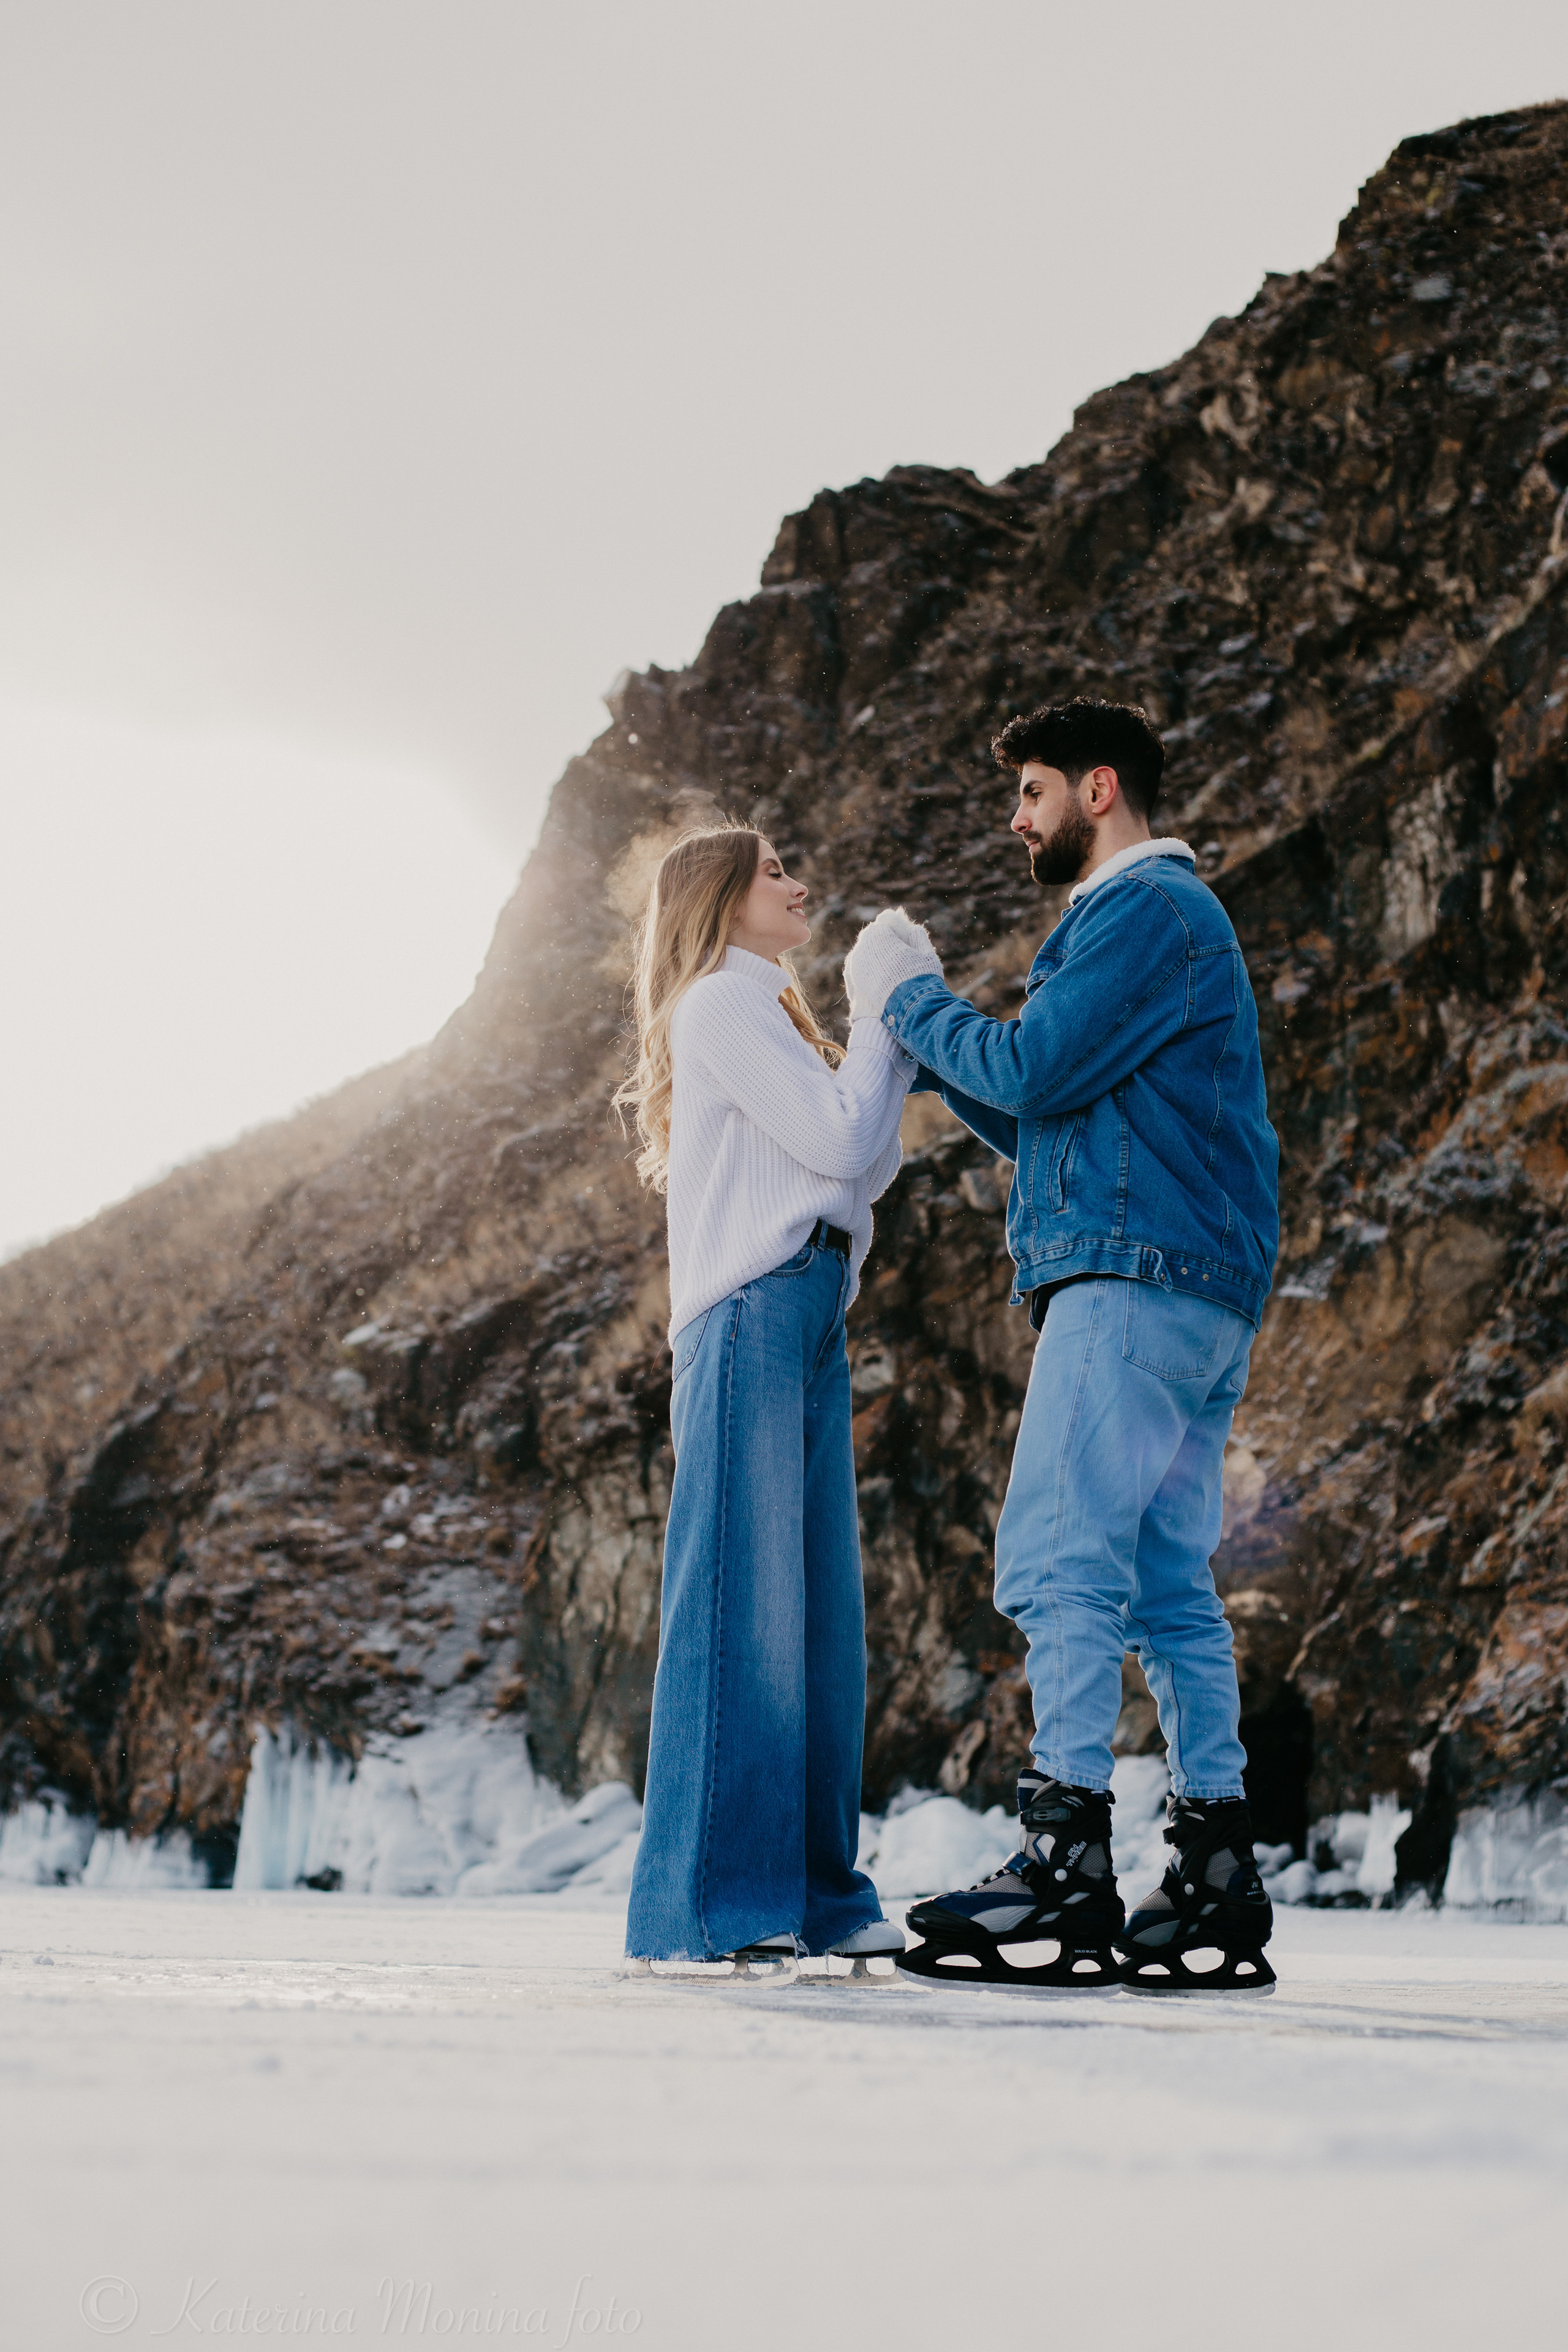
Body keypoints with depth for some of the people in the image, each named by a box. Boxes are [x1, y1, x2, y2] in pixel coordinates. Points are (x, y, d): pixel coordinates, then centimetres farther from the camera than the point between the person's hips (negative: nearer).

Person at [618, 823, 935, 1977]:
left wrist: (899, 1025, 13)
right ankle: (708, 1904, -14)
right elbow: (838, 1140, -10)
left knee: (822, 1611, 5)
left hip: (812, 1327, 10)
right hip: (753, 1317, -10)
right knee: (743, 1602, -13)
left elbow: (867, 1169, 20)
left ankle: (815, 1897, 6)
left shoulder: (768, 1017, 28)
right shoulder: (719, 1004, -1)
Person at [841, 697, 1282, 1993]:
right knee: (1167, 1582, 6)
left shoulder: (1146, 909, -4)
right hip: (1197, 1296, 10)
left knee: (1063, 1558, -15)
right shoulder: (1161, 916, 29)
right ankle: (1218, 1880, 5)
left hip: (1137, 1276, -10)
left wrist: (910, 997, 2)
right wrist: (923, 1026, 21)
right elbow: (1048, 1122, 27)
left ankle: (1067, 1860, -19)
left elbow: (1035, 1073, -13)